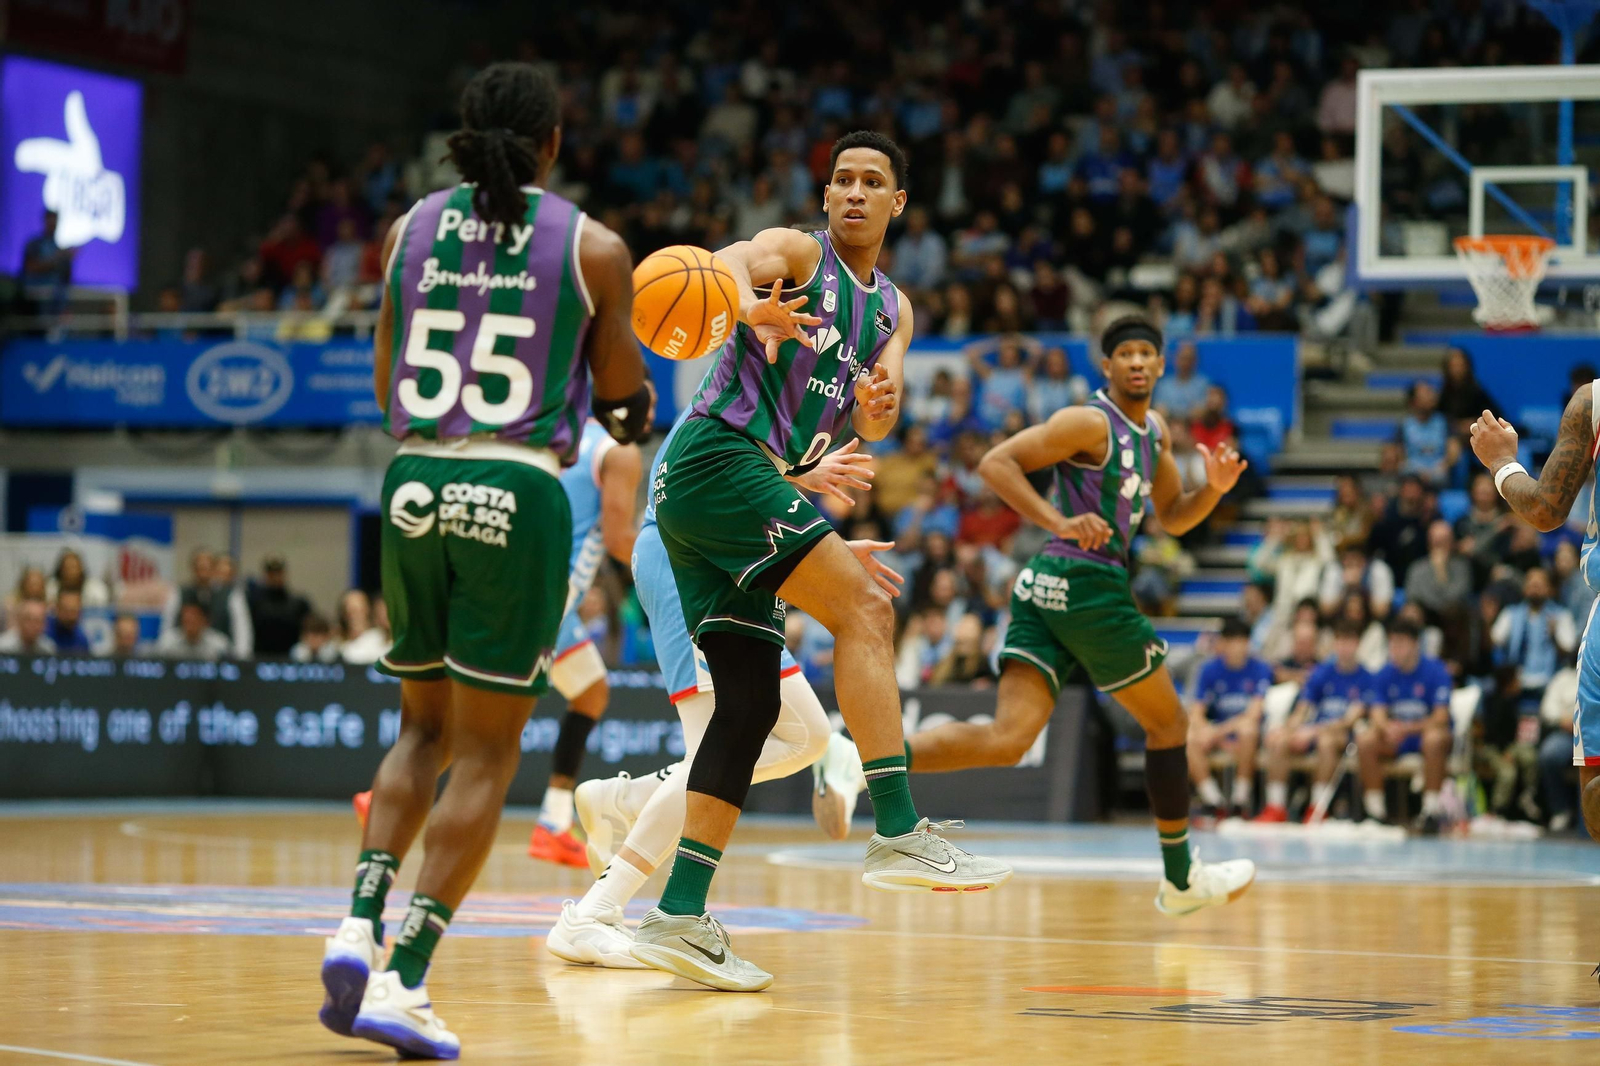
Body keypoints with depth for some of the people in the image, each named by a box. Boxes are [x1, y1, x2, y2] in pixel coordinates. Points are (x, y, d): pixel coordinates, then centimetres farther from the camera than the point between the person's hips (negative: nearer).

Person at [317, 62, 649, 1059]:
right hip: (517, 491, -4)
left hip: (413, 484, 4)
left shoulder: (410, 229, 8)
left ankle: (360, 928, 2)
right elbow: (626, 410, 3)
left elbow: (388, 387, 13)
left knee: (425, 727, 20)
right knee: (486, 753, 3)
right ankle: (403, 978, -5)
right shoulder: (595, 248, -1)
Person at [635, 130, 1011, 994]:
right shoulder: (797, 252, 0)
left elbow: (869, 428, 7)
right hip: (716, 458, -9)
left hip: (736, 489, 9)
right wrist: (752, 307, -46)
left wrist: (878, 408, -18)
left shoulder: (892, 308, 21)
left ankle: (679, 918, 3)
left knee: (751, 702, 4)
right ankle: (898, 834, -24)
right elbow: (723, 265, -23)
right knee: (864, 607, -19)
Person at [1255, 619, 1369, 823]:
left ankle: (1317, 809, -35)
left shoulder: (1365, 678, -2)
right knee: (1276, 739, -25)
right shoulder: (1321, 673, 11)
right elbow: (1302, 711, 9)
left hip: (1345, 735, -4)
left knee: (1327, 739, -40)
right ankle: (1275, 806, -23)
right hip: (1313, 732, 4)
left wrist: (1315, 730, -24)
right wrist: (1290, 728, -15)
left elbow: (1351, 719, -12)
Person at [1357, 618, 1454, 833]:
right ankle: (1375, 809, -20)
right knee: (1365, 741, -25)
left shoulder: (1435, 671, -10)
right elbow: (1378, 715, -8)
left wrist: (1408, 728, -33)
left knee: (1434, 738, -38)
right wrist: (1388, 728, -33)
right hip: (1395, 742, 3)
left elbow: (1441, 717, -17)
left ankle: (1432, 809, -33)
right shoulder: (1384, 675, 1)